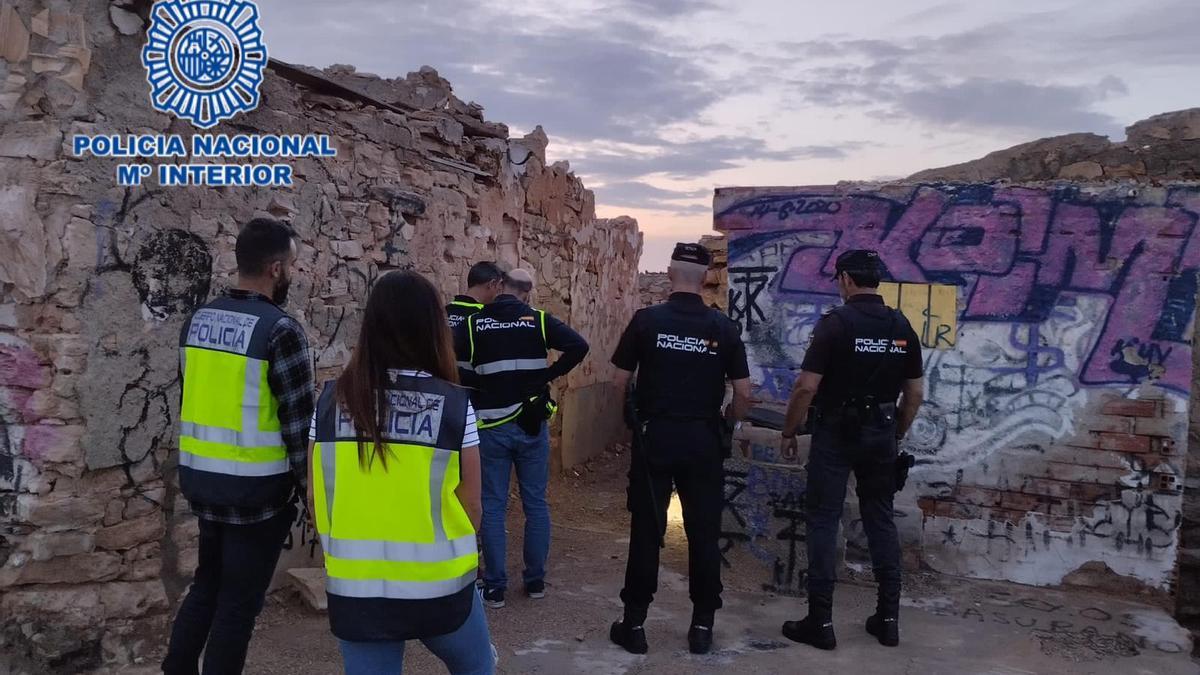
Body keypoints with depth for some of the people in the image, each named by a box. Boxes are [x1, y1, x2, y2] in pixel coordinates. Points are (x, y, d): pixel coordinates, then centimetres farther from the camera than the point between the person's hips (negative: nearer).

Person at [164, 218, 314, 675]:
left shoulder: (198, 320, 6)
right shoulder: (279, 329, -17)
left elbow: (192, 398, 12)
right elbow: (299, 420, -16)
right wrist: (309, 487, -6)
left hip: (200, 478, 7)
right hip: (255, 487, -7)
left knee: (207, 585, 23)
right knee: (239, 602, 7)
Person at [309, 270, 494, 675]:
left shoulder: (332, 400, -6)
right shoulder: (454, 406, -13)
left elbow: (316, 499, 2)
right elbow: (471, 508, -6)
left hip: (354, 588, 2)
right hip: (440, 586, -2)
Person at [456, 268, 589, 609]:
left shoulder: (473, 324, -3)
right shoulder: (539, 320, -2)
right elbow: (579, 345, -14)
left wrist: (480, 393, 1)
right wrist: (549, 375, -4)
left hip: (491, 427, -1)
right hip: (532, 425, 1)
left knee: (492, 506, 7)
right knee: (536, 503, 12)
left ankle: (495, 587, 11)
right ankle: (536, 580, 20)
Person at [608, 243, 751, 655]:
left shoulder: (647, 320, -6)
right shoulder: (723, 327, -3)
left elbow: (620, 382, -3)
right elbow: (743, 394, -2)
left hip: (654, 437, -1)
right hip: (702, 441, 1)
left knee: (646, 530, 7)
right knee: (704, 532, 10)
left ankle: (634, 624, 15)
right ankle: (702, 626, 17)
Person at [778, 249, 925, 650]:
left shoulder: (837, 322, -13)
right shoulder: (902, 327, 5)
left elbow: (807, 387, -16)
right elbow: (914, 394, 9)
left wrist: (789, 433, -4)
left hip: (836, 433, -5)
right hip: (881, 434, 5)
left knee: (823, 521, 1)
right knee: (880, 520, 13)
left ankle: (820, 622, 4)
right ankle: (888, 618, 18)